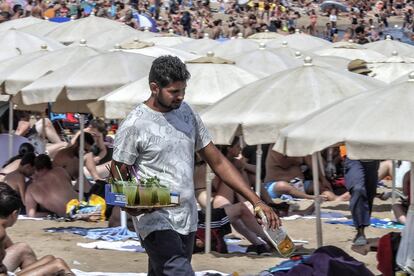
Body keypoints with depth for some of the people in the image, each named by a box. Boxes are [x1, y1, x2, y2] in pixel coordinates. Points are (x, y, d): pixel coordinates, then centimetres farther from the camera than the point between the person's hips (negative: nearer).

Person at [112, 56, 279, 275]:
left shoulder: (186, 113, 11)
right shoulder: (134, 125, -8)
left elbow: (217, 162, 14)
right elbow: (118, 177, -4)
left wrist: (255, 200, 6)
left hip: (187, 220, 6)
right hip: (155, 221, -6)